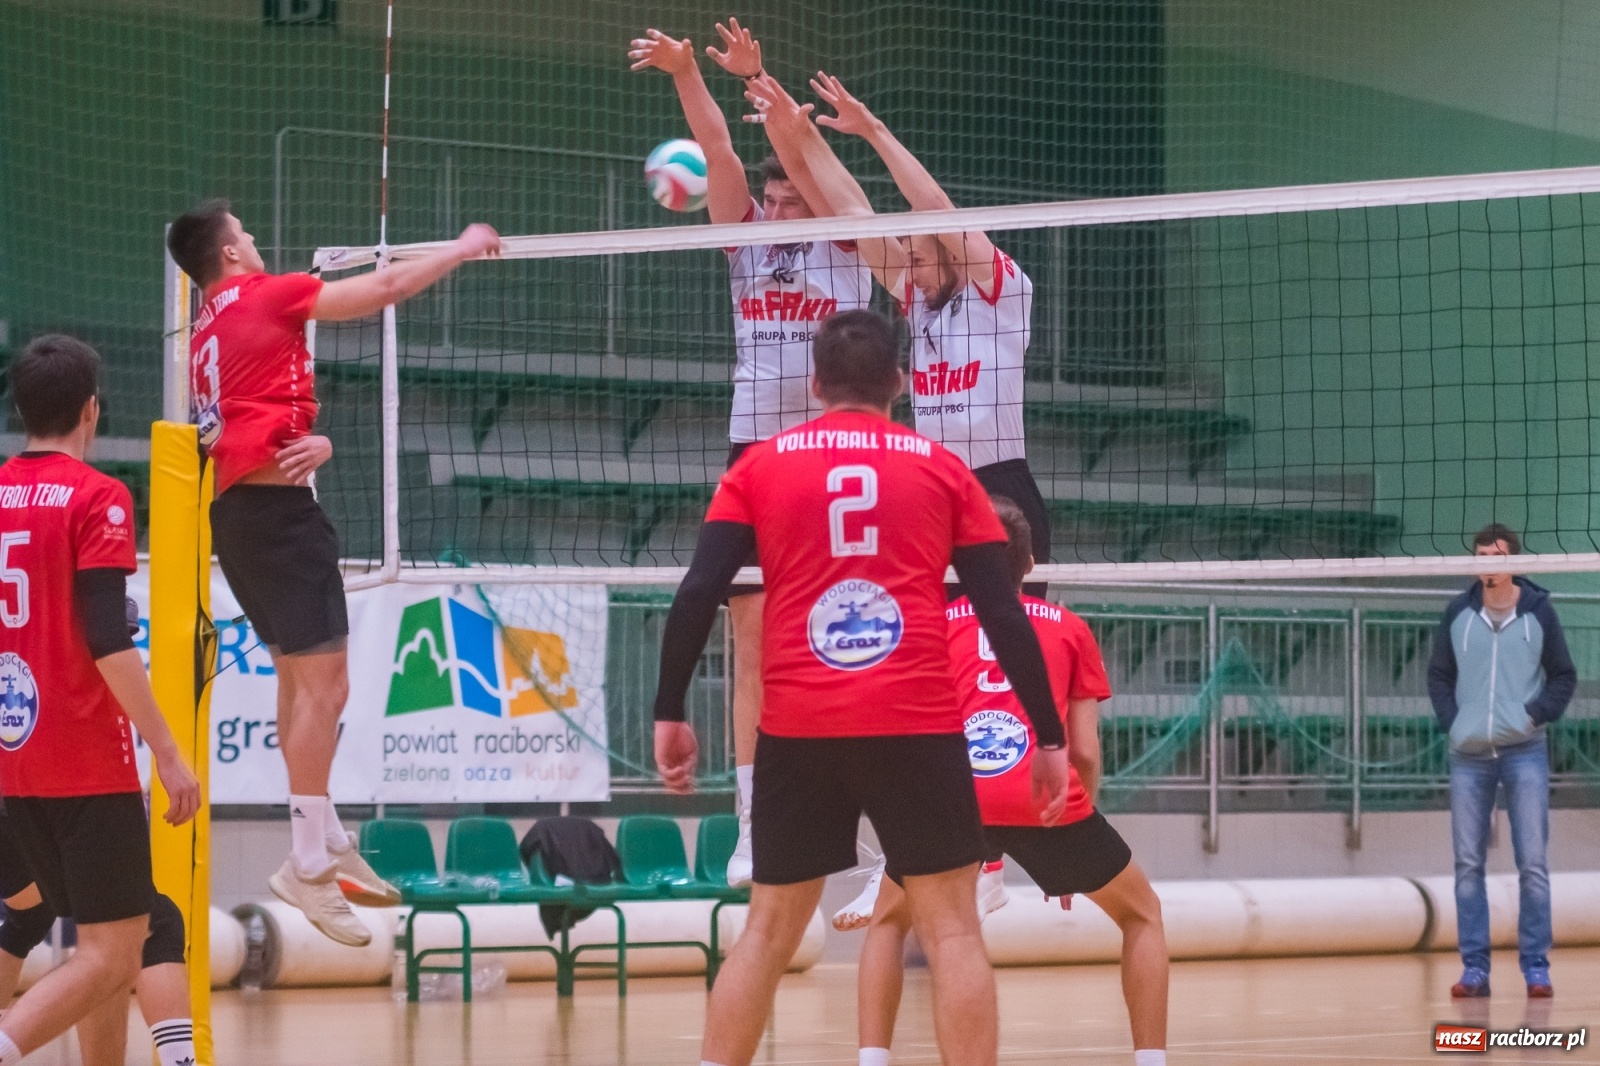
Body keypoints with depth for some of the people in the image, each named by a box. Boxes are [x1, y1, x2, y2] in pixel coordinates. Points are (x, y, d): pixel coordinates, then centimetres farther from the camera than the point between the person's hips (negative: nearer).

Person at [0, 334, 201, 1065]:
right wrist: (168, 755, -14)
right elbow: (108, 642, -17)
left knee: (111, 947, 16)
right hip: (89, 765, -7)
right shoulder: (97, 498, -8)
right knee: (108, 956, -8)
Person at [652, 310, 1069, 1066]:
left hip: (796, 727, 1)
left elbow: (698, 595, 1)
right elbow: (1004, 613, 6)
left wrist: (669, 713, 7)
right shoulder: (942, 470, 9)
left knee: (768, 931, 11)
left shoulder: (759, 469, 10)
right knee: (951, 928, 2)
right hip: (916, 725, -1)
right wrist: (1049, 735, 10)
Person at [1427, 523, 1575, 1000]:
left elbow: (1564, 676, 6)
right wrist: (1451, 721, -1)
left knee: (1533, 864, -5)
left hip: (1524, 753, -2)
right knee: (1467, 865, 2)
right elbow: (1439, 674, 12)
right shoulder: (1459, 612, 4)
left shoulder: (1538, 611, 0)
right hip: (1468, 756, 2)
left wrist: (1537, 713, -8)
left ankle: (1536, 968, -1)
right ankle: (1474, 969, 7)